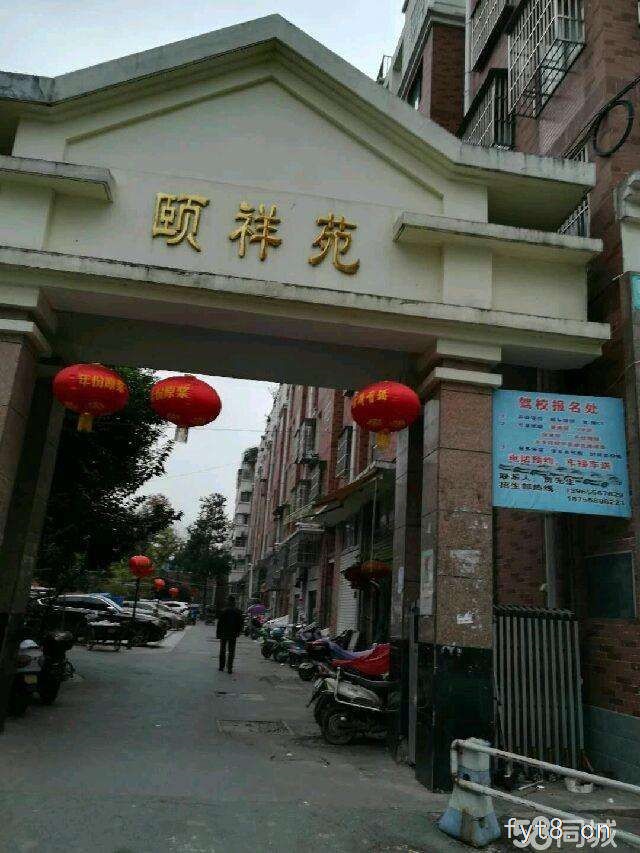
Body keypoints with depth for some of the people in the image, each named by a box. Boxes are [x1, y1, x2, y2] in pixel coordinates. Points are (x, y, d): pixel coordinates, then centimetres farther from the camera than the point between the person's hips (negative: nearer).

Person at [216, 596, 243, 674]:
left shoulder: (223, 611, -9)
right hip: (233, 634, 1)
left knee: (223, 651, 13)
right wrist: (238, 632, 14)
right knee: (231, 652, 5)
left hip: (224, 634, -1)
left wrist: (218, 633, -1)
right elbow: (240, 624, 4)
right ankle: (229, 668, 1)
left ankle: (222, 667, 18)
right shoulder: (238, 612, -2)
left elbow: (220, 623, -7)